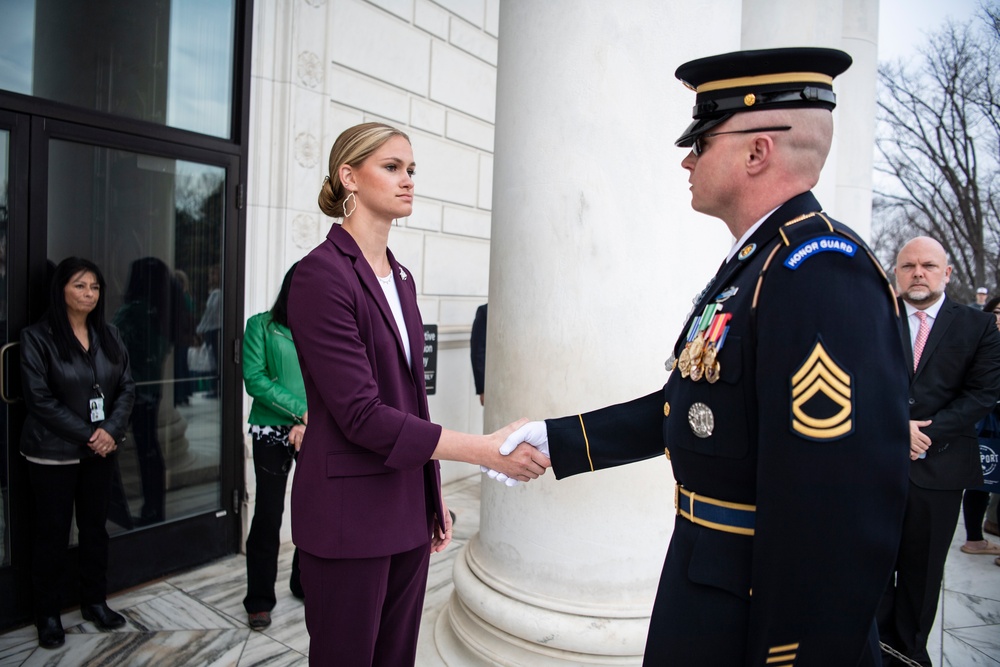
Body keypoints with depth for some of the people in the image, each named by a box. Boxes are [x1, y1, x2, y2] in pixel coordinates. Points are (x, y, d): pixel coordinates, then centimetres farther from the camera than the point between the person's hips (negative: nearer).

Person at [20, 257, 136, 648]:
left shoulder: (109, 336, 6)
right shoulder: (37, 338, -9)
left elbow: (127, 387, 4)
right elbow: (40, 399, -14)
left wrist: (111, 430, -10)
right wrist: (87, 434, -16)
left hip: (101, 451, 4)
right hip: (52, 454, -4)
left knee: (95, 527, 14)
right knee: (52, 533, 7)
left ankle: (95, 602, 29)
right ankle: (47, 614, 23)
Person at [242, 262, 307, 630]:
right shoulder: (262, 326, -2)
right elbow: (254, 379, -9)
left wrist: (310, 423, -15)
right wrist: (301, 411, -13)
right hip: (272, 432, -2)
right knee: (269, 514, 3)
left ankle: (305, 584, 29)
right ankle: (259, 599, 20)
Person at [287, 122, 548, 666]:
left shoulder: (401, 278, 10)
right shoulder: (322, 274, -15)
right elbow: (361, 413, -21)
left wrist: (433, 496, 15)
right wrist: (485, 449, -23)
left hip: (408, 509, 7)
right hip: (348, 514, -7)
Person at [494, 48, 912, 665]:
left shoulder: (821, 270, -24)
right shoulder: (750, 266, 8)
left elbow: (843, 514, -29)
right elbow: (684, 406, 10)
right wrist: (553, 438, 9)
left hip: (766, 617, -9)